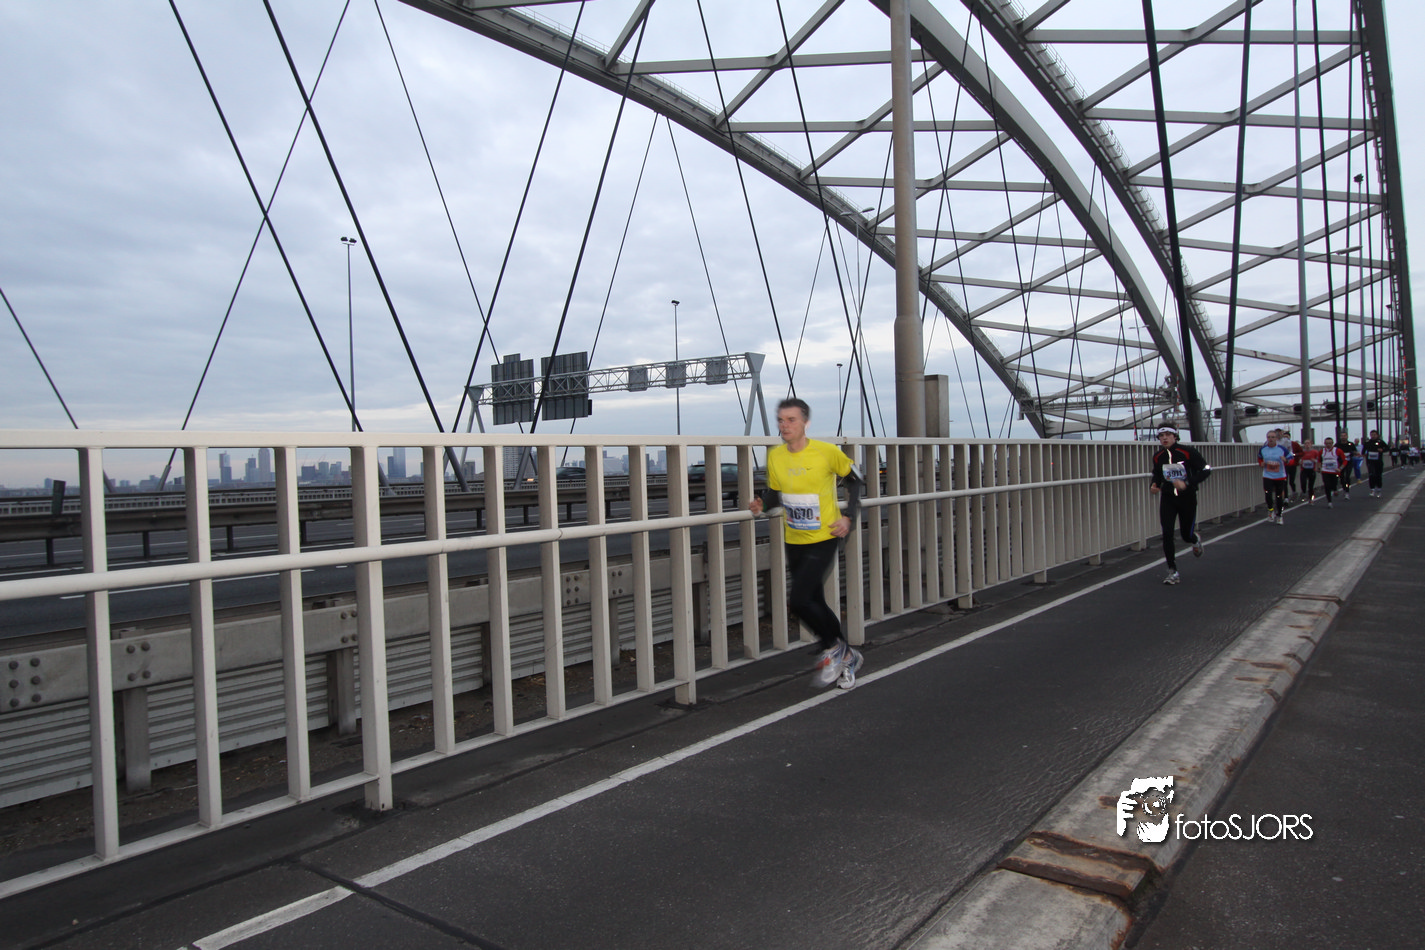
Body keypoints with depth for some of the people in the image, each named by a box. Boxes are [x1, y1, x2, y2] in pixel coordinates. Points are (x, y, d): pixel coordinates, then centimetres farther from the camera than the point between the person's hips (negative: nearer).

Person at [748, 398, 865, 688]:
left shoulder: (827, 452, -14)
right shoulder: (775, 456, -2)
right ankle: (846, 656, 35)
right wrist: (762, 503, -11)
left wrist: (850, 516, -6)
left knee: (799, 600, -16)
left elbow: (853, 478, 2)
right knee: (815, 603, 13)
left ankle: (832, 647, 11)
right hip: (794, 541, 5)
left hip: (824, 539, -5)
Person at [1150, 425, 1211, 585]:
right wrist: (1154, 485, -5)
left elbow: (1206, 470, -12)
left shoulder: (1188, 452, -13)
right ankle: (1173, 572, -2)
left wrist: (1187, 483, -24)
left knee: (1186, 535, 7)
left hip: (1187, 498, -2)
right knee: (1167, 533, -11)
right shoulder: (1158, 456, 0)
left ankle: (1196, 539, 49)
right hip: (1167, 498, 2)